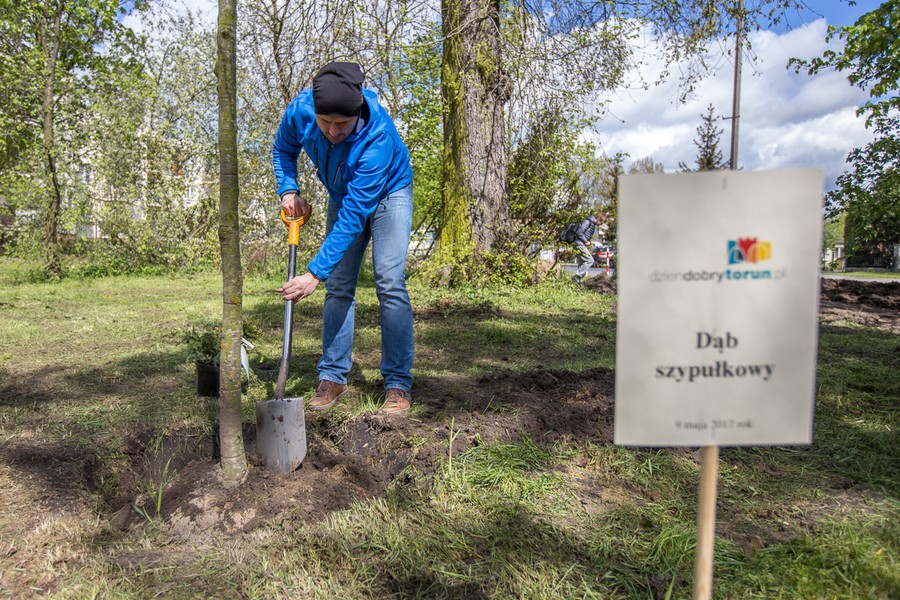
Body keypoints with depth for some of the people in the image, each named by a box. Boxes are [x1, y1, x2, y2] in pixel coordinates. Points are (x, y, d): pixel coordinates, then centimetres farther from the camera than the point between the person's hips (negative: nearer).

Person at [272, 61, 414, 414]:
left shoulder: (378, 137, -38)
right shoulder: (300, 110, -23)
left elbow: (354, 217, -39)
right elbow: (283, 149, 2)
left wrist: (315, 273, -40)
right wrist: (288, 190, -15)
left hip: (388, 193, -5)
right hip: (343, 196, 5)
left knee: (390, 284, -16)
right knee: (338, 288, 2)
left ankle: (398, 383, -9)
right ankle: (333, 377, 10)